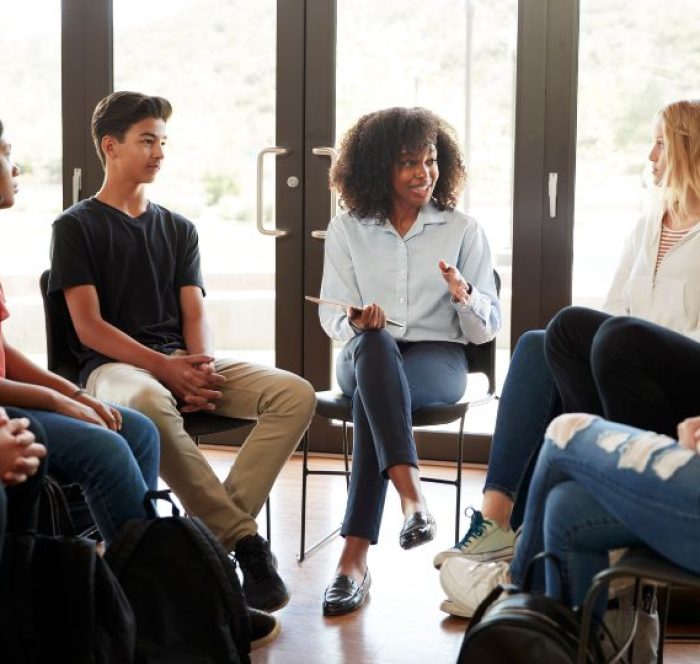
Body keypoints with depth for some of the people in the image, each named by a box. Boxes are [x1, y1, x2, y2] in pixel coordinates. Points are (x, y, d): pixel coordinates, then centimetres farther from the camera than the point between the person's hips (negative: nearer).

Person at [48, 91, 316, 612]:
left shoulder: (178, 229, 22)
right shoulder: (77, 227, 6)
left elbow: (195, 316, 12)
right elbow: (89, 327, -5)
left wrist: (202, 369, -11)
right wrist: (162, 366, -18)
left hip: (181, 362, 5)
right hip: (114, 365, -5)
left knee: (296, 393, -20)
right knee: (149, 402, -43)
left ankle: (217, 528, -28)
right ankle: (244, 539, -34)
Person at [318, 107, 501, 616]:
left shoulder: (463, 230, 7)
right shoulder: (347, 230, 10)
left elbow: (486, 329, 5)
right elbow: (332, 313, 8)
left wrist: (464, 296, -19)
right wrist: (356, 323, -17)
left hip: (438, 357, -1)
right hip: (366, 358, 1)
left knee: (372, 398, -36)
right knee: (374, 343, -39)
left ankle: (355, 557, -41)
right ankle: (413, 498, -52)